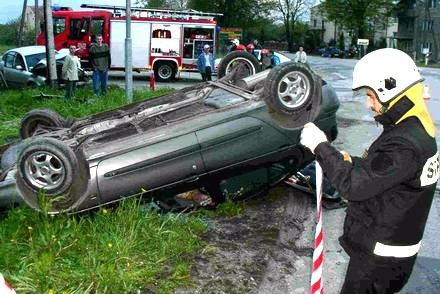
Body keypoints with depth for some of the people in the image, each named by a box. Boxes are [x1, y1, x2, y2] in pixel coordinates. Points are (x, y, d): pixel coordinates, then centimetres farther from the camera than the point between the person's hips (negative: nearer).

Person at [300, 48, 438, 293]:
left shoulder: (405, 144, -30)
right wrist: (347, 161, -4)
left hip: (380, 254, -9)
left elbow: (355, 185, -28)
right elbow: (374, 169, 11)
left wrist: (321, 146, -21)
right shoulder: (417, 129, 4)